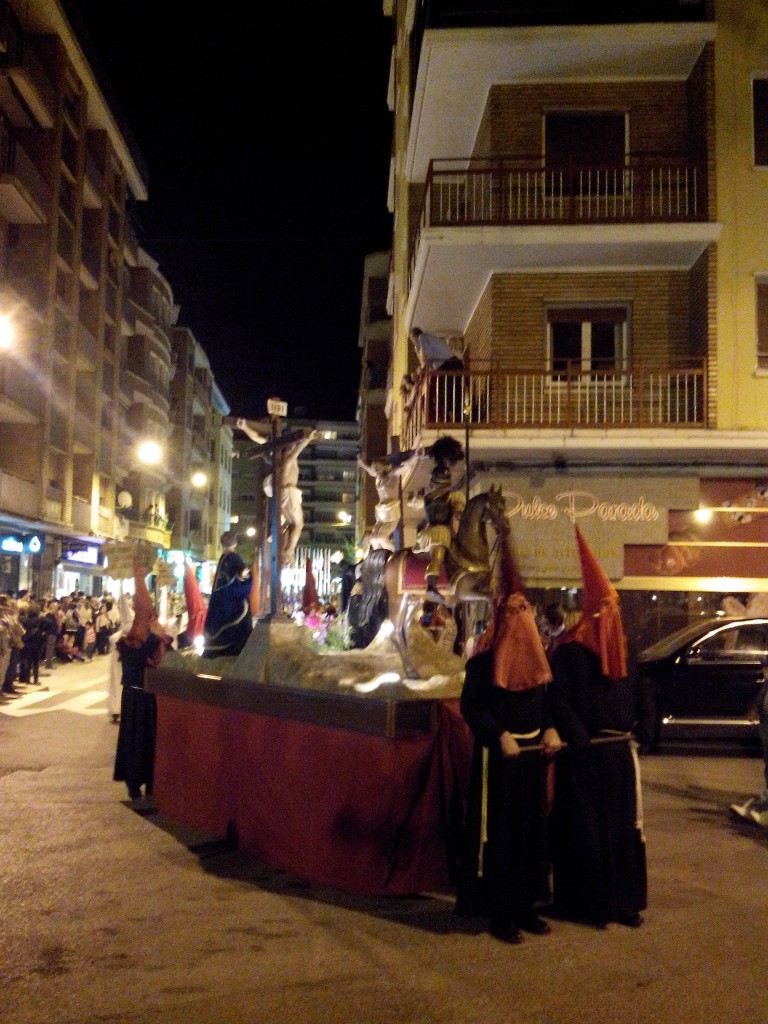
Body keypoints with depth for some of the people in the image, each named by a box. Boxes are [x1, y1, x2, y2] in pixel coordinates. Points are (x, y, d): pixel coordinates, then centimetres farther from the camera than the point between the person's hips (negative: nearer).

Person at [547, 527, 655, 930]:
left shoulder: (622, 649, 11)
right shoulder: (569, 650, -9)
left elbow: (639, 695, 14)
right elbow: (558, 699, -14)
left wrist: (642, 730, 0)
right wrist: (578, 739, -19)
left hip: (620, 753, 6)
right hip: (584, 756, -6)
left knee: (624, 828, 10)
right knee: (585, 830, 2)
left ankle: (623, 902, 21)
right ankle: (584, 904, 14)